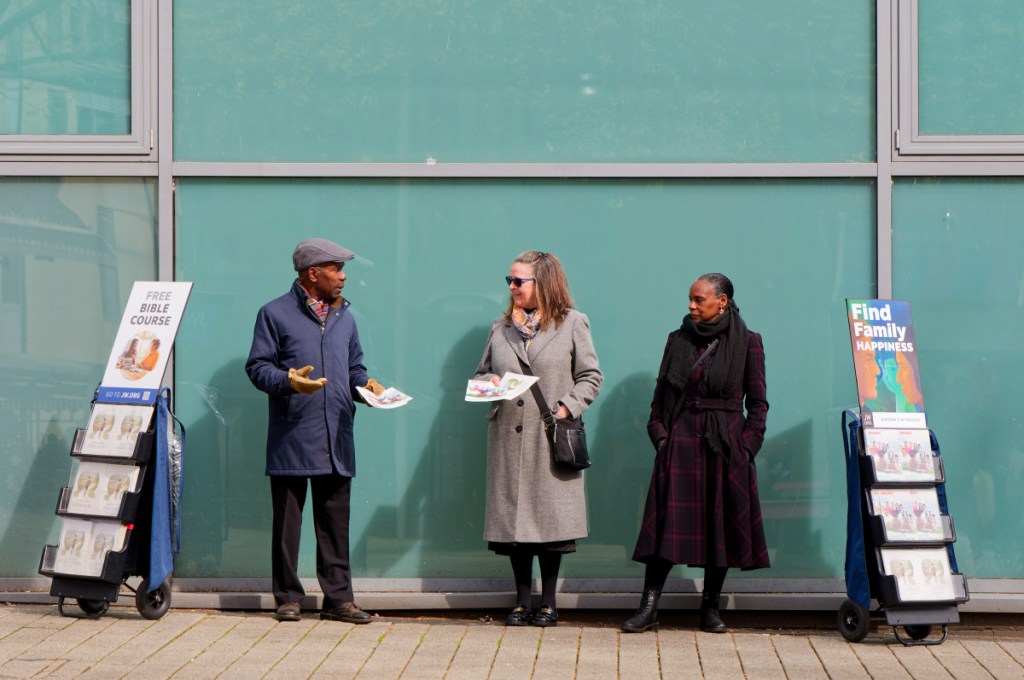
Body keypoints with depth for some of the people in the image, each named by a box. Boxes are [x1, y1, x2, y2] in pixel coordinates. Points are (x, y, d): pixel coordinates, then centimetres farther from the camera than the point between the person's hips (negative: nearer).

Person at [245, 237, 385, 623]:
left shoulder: (343, 317, 19)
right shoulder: (275, 314, 1)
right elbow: (257, 367, -4)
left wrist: (367, 387, 2)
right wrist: (288, 381, -22)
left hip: (337, 438, 5)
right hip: (291, 438, -5)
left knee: (335, 521, 5)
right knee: (287, 520, 0)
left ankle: (338, 598, 9)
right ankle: (288, 597, 8)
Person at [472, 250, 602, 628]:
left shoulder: (572, 324, 3)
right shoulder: (500, 327, 14)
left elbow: (590, 377, 3)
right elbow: (482, 373, 19)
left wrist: (566, 409, -9)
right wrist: (489, 382, -4)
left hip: (550, 439, -3)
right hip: (509, 438, 3)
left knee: (550, 518, -2)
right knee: (513, 517, 3)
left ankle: (548, 602, 9)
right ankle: (522, 602, 12)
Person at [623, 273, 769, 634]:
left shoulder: (747, 343, 3)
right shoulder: (678, 340, 10)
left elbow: (757, 403, 4)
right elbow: (660, 395, 12)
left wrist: (747, 445, -6)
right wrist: (660, 435, -1)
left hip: (725, 448, -1)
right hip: (681, 444, 1)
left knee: (722, 526, 2)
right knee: (668, 524, -4)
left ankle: (710, 608, 12)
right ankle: (648, 608, -4)